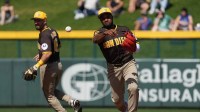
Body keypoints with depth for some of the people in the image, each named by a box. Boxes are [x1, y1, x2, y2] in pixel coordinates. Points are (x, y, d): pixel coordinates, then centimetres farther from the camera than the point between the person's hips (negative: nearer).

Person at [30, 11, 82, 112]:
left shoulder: (44, 35, -20)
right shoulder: (52, 31, 9)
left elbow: (48, 53, -31)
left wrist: (37, 66, -39)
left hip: (48, 66, -9)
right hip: (58, 65, 9)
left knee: (49, 95, 4)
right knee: (53, 91, 24)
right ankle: (72, 102, 4)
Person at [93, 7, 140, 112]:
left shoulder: (124, 30, 7)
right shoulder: (100, 32, 1)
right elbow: (95, 39, -23)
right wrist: (105, 33, -44)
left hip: (128, 63, -1)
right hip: (113, 67, 1)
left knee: (133, 88, -26)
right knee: (117, 99, 5)